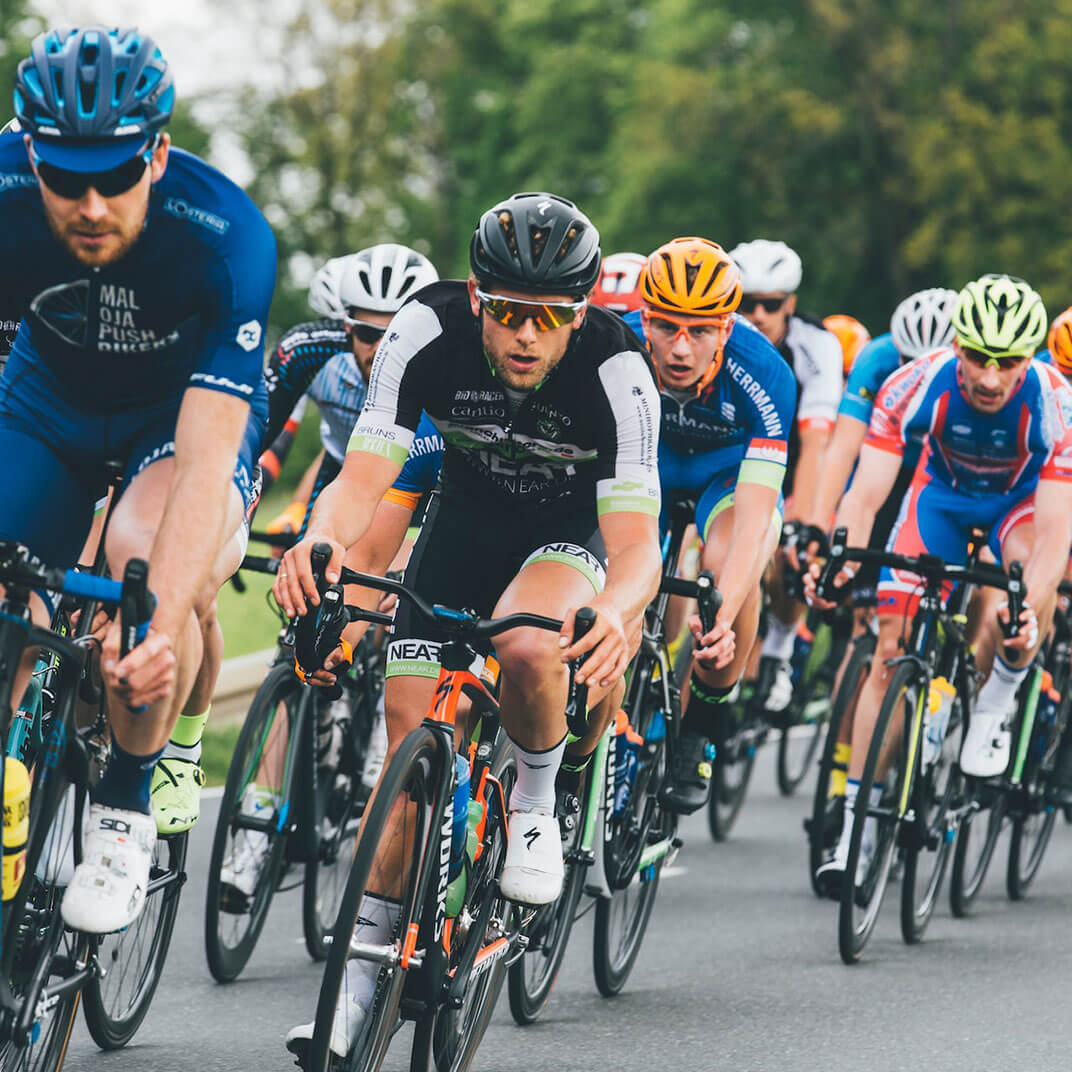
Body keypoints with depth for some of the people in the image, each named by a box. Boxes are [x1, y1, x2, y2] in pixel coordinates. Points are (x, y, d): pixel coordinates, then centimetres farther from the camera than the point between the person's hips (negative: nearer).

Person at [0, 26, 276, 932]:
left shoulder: (227, 236, -36)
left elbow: (205, 455, -41)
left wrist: (164, 618, -54)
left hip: (191, 405, -3)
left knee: (146, 555, -32)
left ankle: (127, 808, -11)